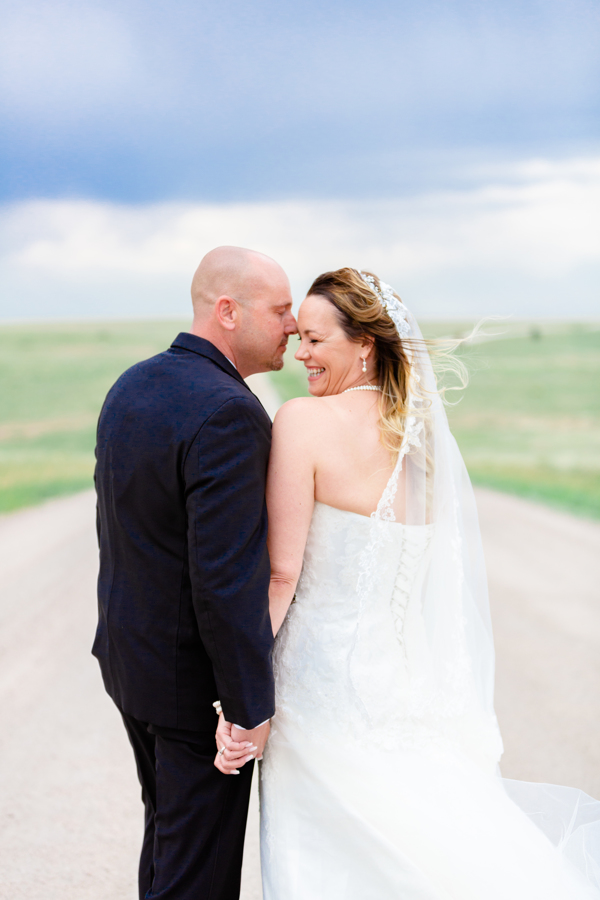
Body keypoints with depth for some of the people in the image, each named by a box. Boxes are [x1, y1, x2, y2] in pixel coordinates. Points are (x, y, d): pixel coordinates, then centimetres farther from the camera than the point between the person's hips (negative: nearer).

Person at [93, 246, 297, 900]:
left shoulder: (130, 387, 4)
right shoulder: (228, 413, -25)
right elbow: (227, 580, -27)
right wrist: (249, 709, -19)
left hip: (129, 655, 9)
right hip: (193, 682, -9)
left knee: (167, 832, 25)